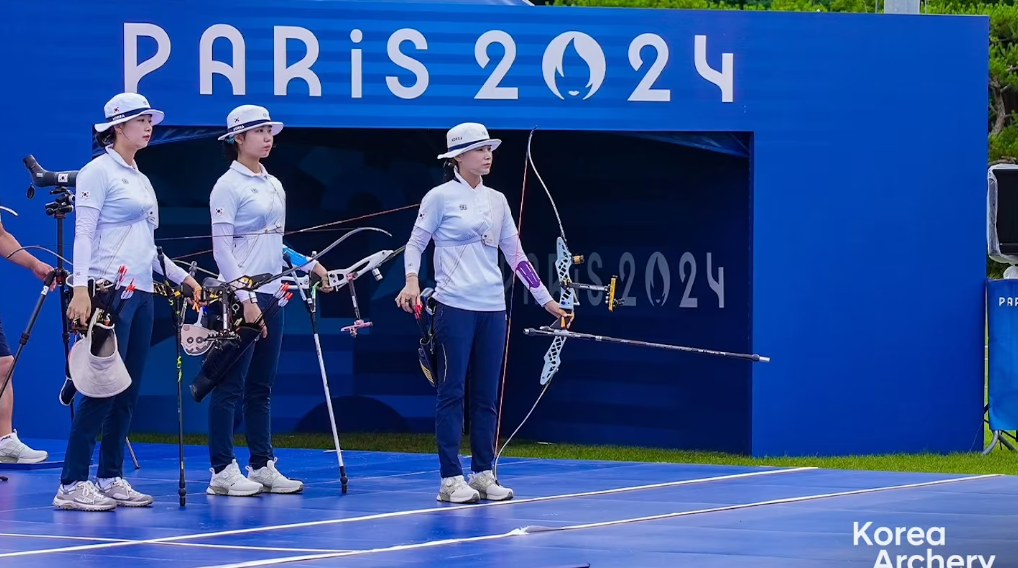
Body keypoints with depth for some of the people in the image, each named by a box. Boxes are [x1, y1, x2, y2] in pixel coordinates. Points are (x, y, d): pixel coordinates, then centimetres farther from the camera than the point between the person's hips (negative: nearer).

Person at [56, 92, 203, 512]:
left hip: (141, 293, 9)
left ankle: (111, 479, 10)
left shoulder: (141, 179, 20)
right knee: (102, 390, -12)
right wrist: (80, 288, -23)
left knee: (128, 391, 6)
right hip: (110, 291, -9)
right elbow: (84, 233, -13)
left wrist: (182, 277, 21)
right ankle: (71, 485, -11)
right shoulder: (98, 172, -5)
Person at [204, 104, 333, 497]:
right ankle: (223, 471, -2)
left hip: (270, 294, 8)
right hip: (240, 296, -8)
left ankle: (262, 466, 13)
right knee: (231, 385, -5)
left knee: (261, 386, 10)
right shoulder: (228, 186, -9)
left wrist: (309, 265, 10)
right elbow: (222, 248, -14)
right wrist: (244, 299, -19)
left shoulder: (274, 185, 14)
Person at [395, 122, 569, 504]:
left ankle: (483, 473, 12)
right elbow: (415, 242, -1)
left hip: (492, 308, 5)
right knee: (452, 392, -4)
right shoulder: (441, 197, -3)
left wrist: (545, 298, 15)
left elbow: (515, 253, 16)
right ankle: (451, 479, -2)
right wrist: (412, 281, -18)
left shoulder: (497, 200, 13)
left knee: (486, 395, 6)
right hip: (455, 307, -5)